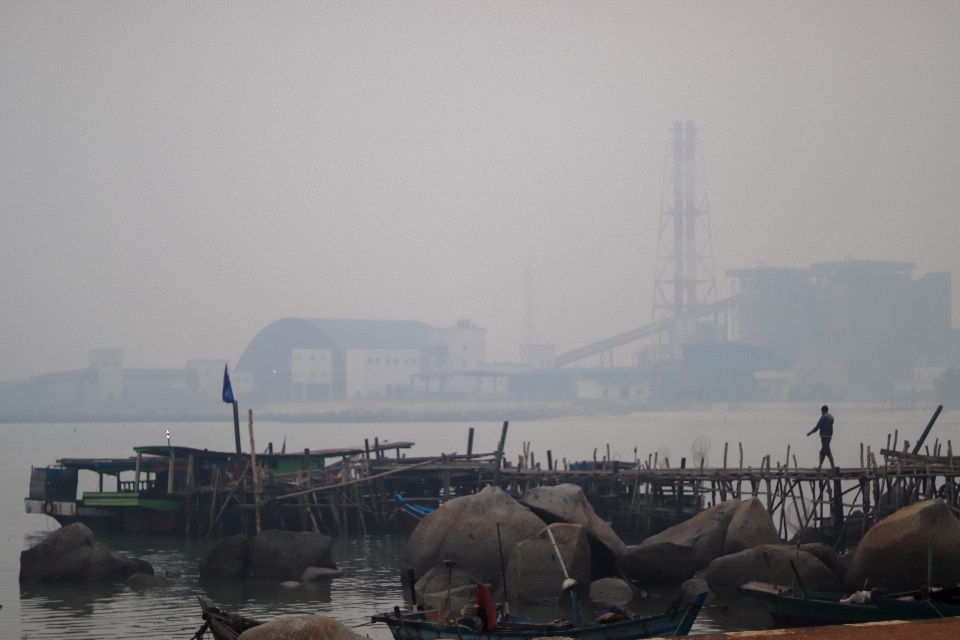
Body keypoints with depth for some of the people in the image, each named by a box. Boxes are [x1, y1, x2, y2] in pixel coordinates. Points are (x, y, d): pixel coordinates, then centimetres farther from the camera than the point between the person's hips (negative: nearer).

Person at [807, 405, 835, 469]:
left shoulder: (823, 417, -12)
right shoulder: (831, 417, 14)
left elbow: (818, 426, -13)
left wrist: (810, 433, -2)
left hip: (824, 436, -9)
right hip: (829, 436, 9)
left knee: (828, 452, -9)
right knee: (822, 452, 13)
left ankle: (833, 466, -13)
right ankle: (820, 466, 15)